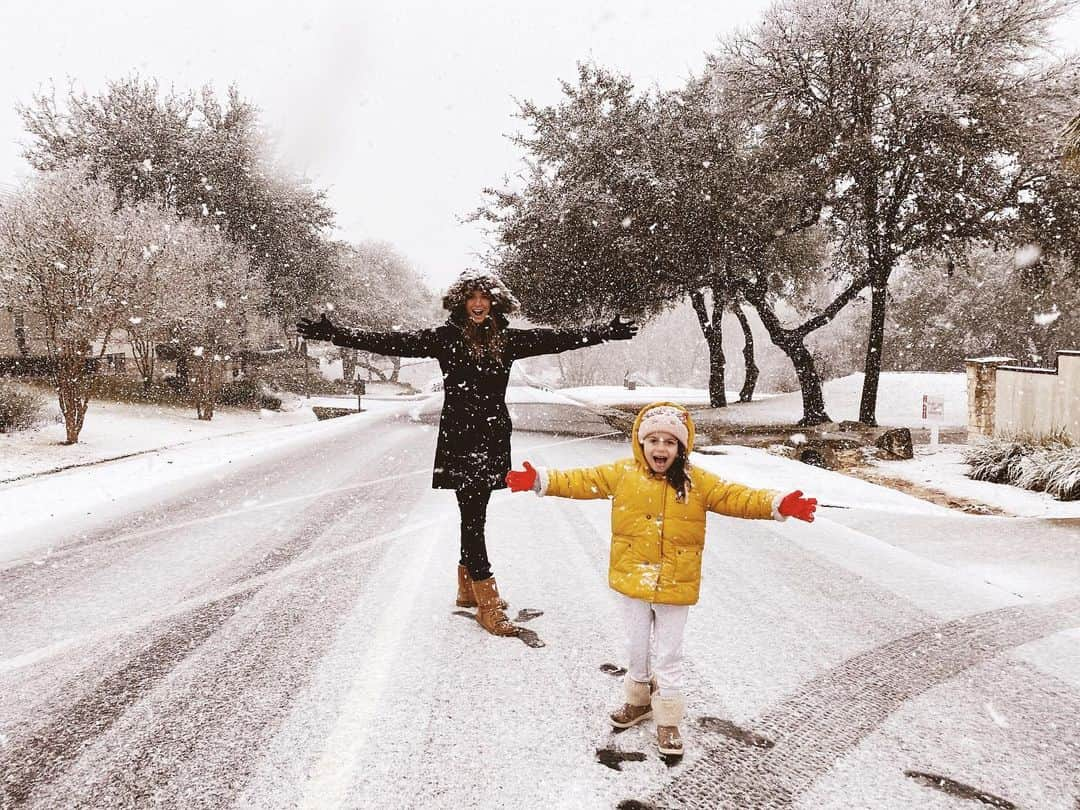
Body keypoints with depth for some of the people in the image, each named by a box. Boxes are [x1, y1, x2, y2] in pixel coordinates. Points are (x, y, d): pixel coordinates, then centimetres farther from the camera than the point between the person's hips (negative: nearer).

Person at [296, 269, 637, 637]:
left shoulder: (508, 339, 7)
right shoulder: (445, 338, -3)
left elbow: (558, 339, 11)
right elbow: (392, 342, -10)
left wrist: (605, 331, 12)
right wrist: (333, 333, -17)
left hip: (494, 437, 4)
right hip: (459, 437, -4)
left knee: (474, 513, 14)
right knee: (473, 515, -7)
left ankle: (467, 586, 30)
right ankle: (487, 600, -1)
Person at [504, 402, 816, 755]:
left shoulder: (698, 482, -7)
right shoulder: (622, 474, -4)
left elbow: (737, 498, -11)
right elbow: (581, 481, -5)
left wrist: (777, 504, -24)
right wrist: (541, 480, -15)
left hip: (675, 588, -2)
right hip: (632, 582, 2)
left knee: (668, 656, 9)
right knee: (637, 649, 20)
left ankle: (668, 721, 27)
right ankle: (639, 700, 44)